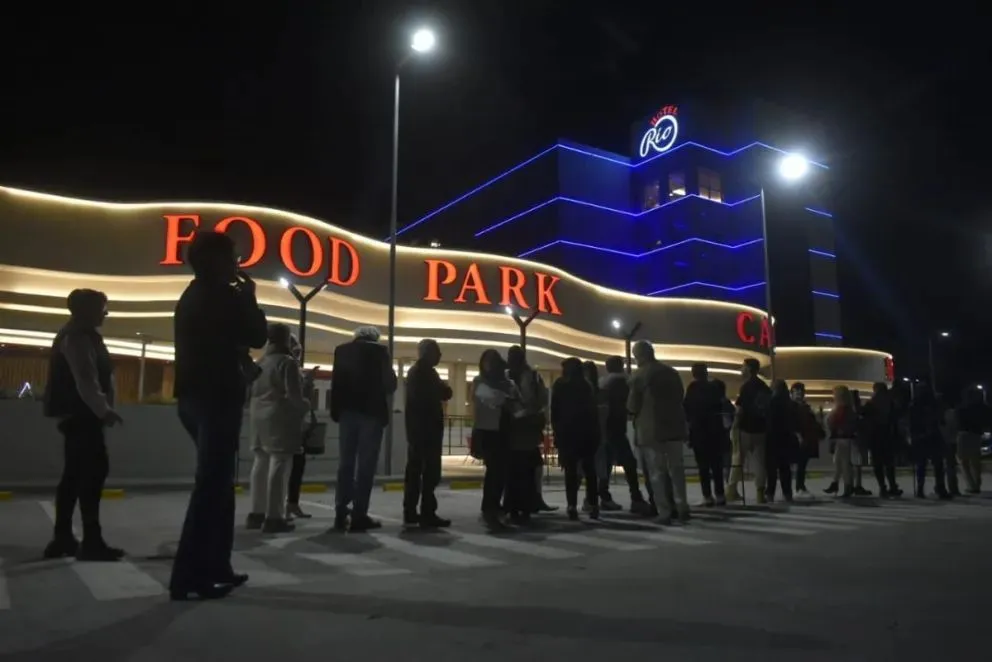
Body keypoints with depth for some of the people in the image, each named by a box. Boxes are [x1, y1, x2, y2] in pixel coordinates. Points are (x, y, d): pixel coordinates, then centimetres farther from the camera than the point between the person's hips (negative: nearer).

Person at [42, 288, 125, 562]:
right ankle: (91, 541, -12)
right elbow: (85, 379, -23)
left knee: (75, 474, 12)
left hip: (78, 413, 11)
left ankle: (62, 538, 17)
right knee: (94, 470, -12)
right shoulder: (78, 336, -12)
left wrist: (102, 410, 21)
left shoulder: (81, 335, 20)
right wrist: (104, 410, -29)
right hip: (81, 413, -11)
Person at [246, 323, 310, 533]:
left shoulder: (261, 362, 13)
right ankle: (273, 517, -9)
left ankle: (256, 513, 15)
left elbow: (253, 391, 14)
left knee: (261, 463, 11)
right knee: (278, 464, -8)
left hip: (259, 415, 8)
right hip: (280, 416, -8)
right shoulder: (287, 362, -10)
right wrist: (306, 405, 2)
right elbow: (293, 394, -15)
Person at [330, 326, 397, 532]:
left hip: (347, 411, 4)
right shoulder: (379, 350, -2)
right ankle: (359, 516, -1)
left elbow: (335, 382, 8)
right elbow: (390, 383, -3)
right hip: (371, 411, -4)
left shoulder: (341, 350, 8)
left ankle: (341, 514, 8)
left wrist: (336, 410, 14)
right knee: (366, 465, -1)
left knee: (345, 464, 9)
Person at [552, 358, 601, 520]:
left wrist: (557, 431, 3)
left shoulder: (560, 385, 2)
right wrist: (596, 433, 9)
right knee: (590, 470, 8)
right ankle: (593, 505, 3)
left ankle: (572, 506, -8)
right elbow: (594, 411, 7)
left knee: (571, 471, -1)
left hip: (567, 433, -2)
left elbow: (555, 411, -1)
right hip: (587, 432, 2)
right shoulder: (587, 385, 10)